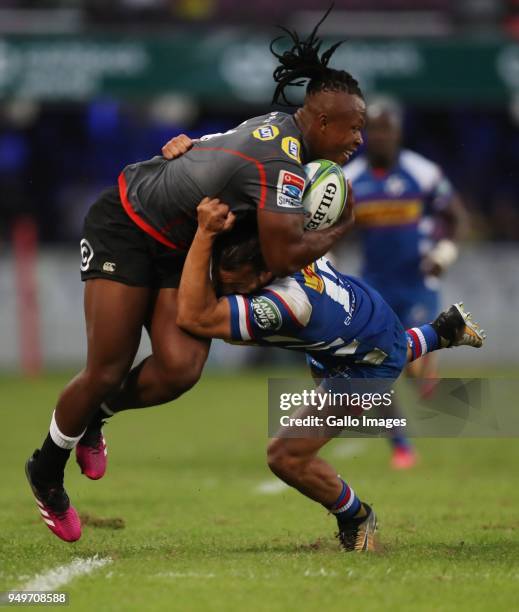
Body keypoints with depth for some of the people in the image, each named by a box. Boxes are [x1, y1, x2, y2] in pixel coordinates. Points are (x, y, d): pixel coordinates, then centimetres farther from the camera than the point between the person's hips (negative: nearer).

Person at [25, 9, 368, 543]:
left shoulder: (279, 127, -2)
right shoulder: (282, 162, -29)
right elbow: (282, 258, -30)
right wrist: (339, 230, -15)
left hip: (178, 247, 8)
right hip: (126, 224, -8)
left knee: (180, 369, -10)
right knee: (106, 373, -5)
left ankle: (93, 416, 17)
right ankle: (46, 471, 19)